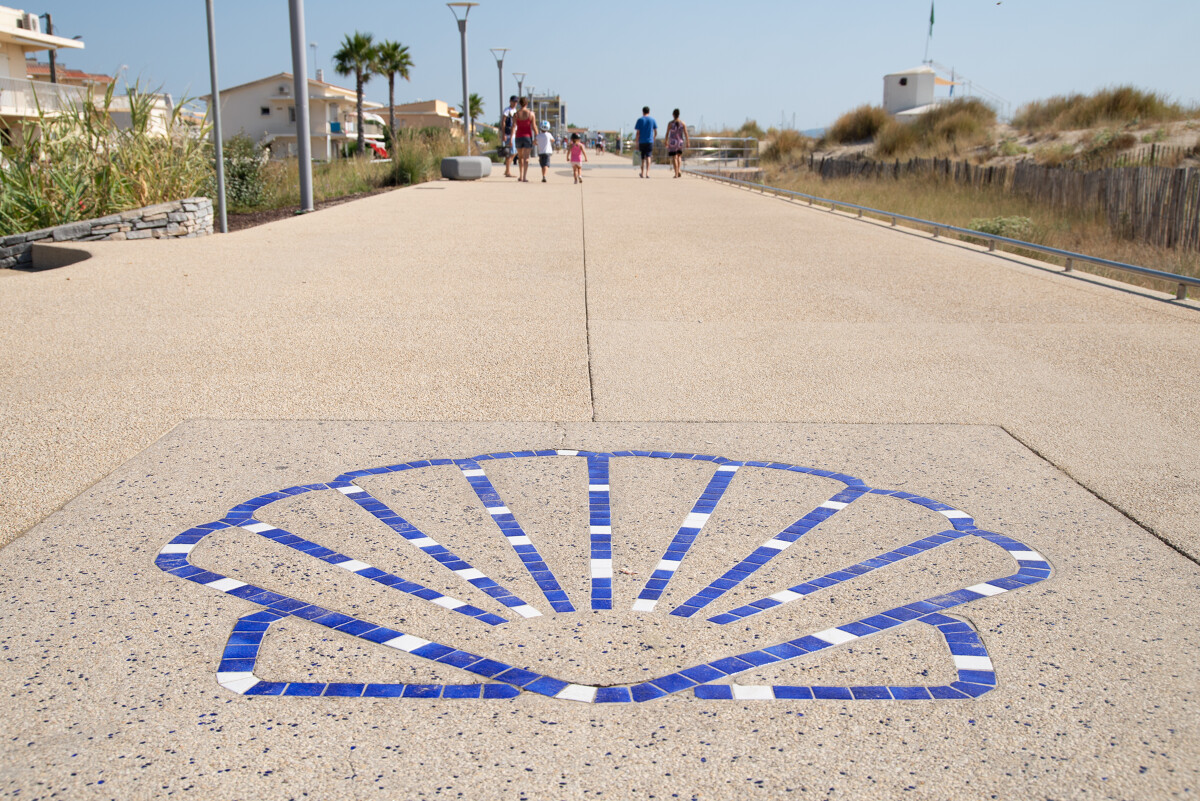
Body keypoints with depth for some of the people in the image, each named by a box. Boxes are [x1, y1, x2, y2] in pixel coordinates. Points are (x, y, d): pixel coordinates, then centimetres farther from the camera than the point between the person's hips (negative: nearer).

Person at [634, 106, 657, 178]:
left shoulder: (640, 120, 1)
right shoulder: (652, 120, 3)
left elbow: (638, 133, -3)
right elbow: (656, 132, 5)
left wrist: (637, 143, 1)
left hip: (642, 142, 0)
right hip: (650, 142, 0)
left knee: (643, 158, 12)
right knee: (648, 157, -6)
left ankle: (643, 173, 19)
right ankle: (647, 172, -24)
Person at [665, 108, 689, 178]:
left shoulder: (670, 123, -7)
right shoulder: (682, 123, -2)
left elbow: (667, 133, -6)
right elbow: (686, 133, -3)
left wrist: (666, 142, 4)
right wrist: (688, 142, 0)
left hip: (672, 142, -2)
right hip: (680, 142, 2)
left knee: (674, 158, 2)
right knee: (679, 156, 20)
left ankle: (676, 173, -5)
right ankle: (679, 170, 0)